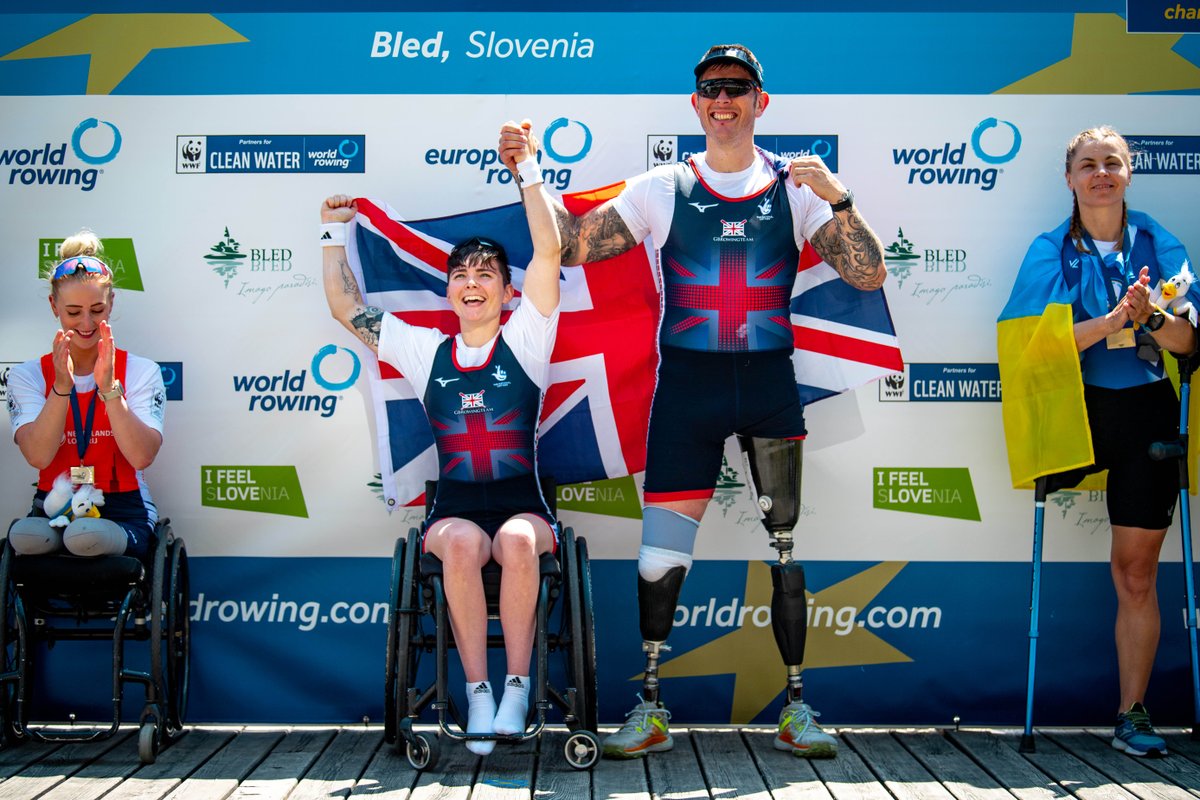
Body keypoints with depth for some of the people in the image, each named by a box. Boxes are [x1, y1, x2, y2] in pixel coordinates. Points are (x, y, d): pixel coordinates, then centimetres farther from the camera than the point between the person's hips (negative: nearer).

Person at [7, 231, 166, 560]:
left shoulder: (142, 372, 4)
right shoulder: (27, 376, 7)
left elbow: (141, 457, -11)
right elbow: (38, 457, -10)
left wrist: (108, 387, -19)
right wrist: (62, 386, -20)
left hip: (123, 511, -1)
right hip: (53, 509, 1)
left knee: (88, 536, -37)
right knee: (23, 535, -36)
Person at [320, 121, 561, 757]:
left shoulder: (523, 342, 6)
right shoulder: (426, 352, 13)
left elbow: (548, 255, -5)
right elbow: (346, 307, 18)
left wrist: (528, 170, -7)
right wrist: (334, 232, 16)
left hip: (522, 503, -1)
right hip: (453, 507, 1)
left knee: (517, 540, -35)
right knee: (462, 543, -34)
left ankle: (517, 685, -23)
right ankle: (477, 690, -25)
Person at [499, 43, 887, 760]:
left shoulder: (798, 188, 4)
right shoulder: (663, 189, 5)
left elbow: (869, 277, -3)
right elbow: (571, 246, 5)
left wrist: (839, 198, -17)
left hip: (772, 384, 0)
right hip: (687, 384, 0)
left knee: (786, 547, 5)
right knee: (660, 554, -1)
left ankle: (796, 708, 18)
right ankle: (651, 708, 13)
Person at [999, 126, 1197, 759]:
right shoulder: (1050, 251, -1)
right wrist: (1111, 321, -25)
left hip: (1145, 415, 0)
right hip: (1074, 410, 0)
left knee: (1136, 572, 2)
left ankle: (1132, 713, 9)